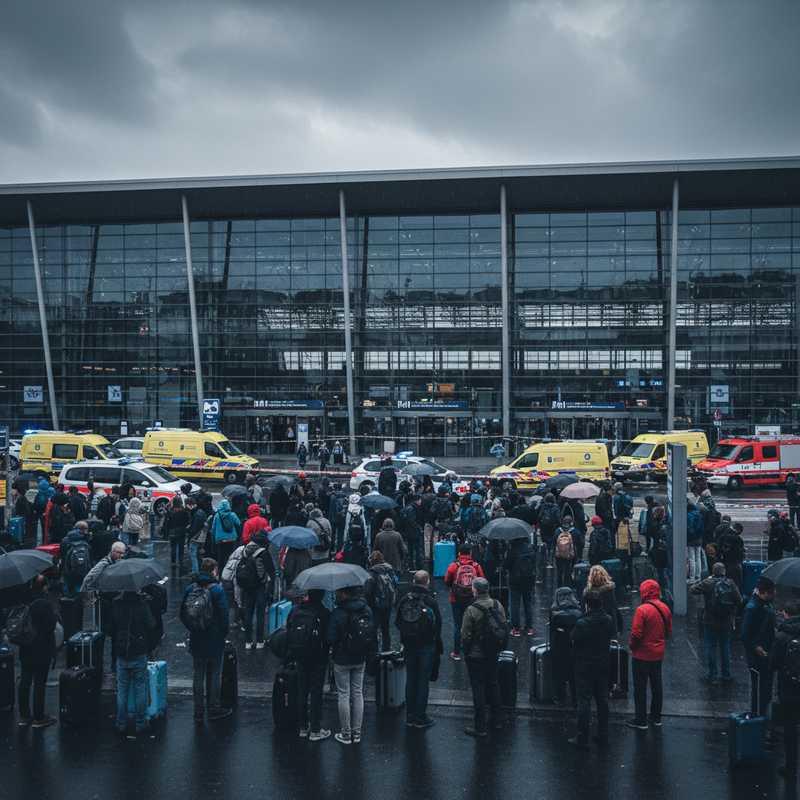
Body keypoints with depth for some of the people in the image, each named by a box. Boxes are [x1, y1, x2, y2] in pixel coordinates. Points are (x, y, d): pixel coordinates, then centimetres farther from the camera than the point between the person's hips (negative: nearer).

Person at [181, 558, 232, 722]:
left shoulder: (190, 588, -1)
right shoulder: (217, 589, -14)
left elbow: (183, 614, 4)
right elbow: (223, 616, -14)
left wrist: (192, 629, 14)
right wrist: (223, 633, 2)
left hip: (196, 640, 4)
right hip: (214, 640, -4)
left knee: (198, 675, 12)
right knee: (214, 674, 9)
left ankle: (198, 711, 16)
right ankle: (214, 710, 16)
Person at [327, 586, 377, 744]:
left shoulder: (338, 613, -20)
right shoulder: (366, 610, -3)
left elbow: (331, 638, -17)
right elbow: (373, 634, 5)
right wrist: (370, 653, 14)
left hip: (342, 660, -5)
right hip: (360, 660, 5)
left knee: (344, 695, 5)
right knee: (358, 693, 14)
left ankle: (346, 734, 11)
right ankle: (357, 733, 19)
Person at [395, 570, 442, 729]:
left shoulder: (404, 600, -2)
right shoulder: (430, 601, -13)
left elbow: (397, 622, 4)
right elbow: (438, 625, -9)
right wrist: (439, 646, 3)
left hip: (409, 646, 4)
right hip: (427, 646, -4)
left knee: (410, 680, 12)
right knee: (423, 681, 3)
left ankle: (410, 717, 18)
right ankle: (420, 718, 7)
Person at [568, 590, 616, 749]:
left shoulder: (581, 623, -21)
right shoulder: (609, 621, -4)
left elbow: (574, 642, -12)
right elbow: (612, 637, 7)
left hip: (584, 666, -5)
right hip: (603, 665, 5)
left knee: (584, 701, 0)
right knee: (602, 700, 15)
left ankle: (582, 738, 3)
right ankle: (603, 736, 22)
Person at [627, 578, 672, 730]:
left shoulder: (642, 610, -21)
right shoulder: (665, 608, 1)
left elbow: (636, 634, -21)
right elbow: (668, 631, 10)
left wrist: (632, 646, -4)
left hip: (642, 655, -7)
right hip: (658, 654, 7)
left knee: (640, 688, 3)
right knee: (656, 686, 17)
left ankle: (641, 720, 8)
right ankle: (656, 718, 26)